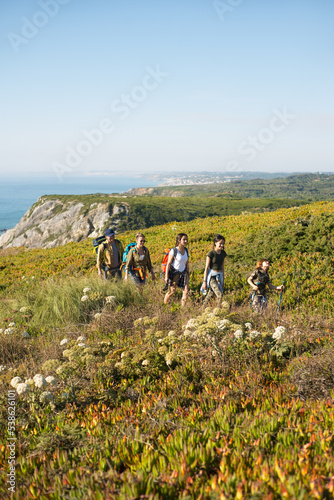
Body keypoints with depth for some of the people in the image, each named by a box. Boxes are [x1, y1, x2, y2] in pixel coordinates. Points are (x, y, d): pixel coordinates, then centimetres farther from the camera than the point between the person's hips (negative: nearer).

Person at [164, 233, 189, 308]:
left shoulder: (186, 250, 0)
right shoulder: (174, 251, -16)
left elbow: (187, 263, 10)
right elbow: (168, 263, -13)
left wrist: (188, 274, 13)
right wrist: (166, 276, -15)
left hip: (183, 272, 5)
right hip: (174, 272, -5)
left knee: (186, 290, -4)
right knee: (172, 291, 3)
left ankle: (182, 307, 5)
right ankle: (164, 304, 25)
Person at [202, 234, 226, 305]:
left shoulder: (223, 253, 6)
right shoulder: (211, 253, -12)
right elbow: (206, 268, -11)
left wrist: (223, 279, 17)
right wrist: (204, 281, -11)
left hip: (219, 276, 6)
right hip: (212, 276, -6)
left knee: (210, 295, 10)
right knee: (219, 295, -17)